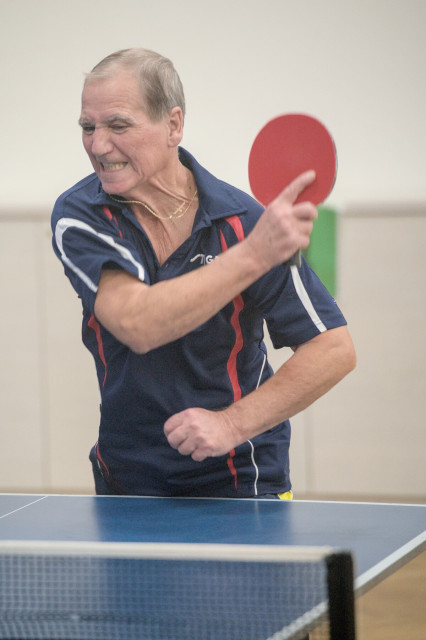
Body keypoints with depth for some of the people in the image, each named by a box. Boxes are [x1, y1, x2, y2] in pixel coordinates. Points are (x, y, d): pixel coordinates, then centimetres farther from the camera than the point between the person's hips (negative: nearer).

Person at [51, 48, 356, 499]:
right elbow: (137, 325, -30)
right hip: (125, 478, 2)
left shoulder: (240, 220, -15)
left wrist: (233, 423, -24)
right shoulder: (78, 218, -12)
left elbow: (335, 349, -14)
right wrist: (252, 255, -40)